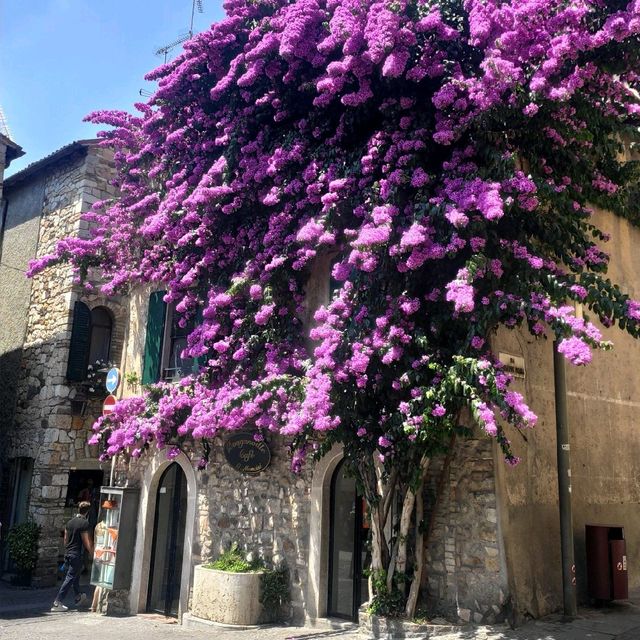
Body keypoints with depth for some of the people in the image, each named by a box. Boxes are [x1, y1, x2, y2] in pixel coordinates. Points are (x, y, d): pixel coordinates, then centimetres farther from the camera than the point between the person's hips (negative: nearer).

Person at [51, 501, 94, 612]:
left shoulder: (70, 522, 9)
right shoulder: (85, 523, -14)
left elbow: (66, 539, 15)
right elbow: (87, 542, -13)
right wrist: (93, 554, -4)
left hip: (67, 553, 8)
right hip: (77, 554, -8)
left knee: (75, 575, 21)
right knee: (70, 578, -3)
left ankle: (79, 597, 34)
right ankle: (58, 602, -6)